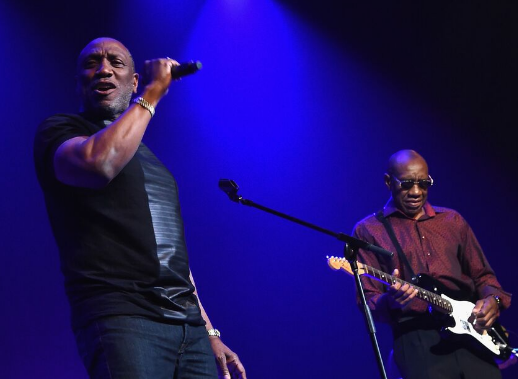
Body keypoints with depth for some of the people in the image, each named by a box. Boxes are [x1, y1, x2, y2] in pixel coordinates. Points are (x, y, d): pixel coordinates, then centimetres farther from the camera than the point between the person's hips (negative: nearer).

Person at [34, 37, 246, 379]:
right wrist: (153, 93, -7)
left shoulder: (150, 158, 25)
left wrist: (210, 334, 20)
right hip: (121, 320, -6)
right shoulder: (59, 131, 5)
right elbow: (99, 163, -20)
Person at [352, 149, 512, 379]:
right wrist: (391, 302, -23)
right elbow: (368, 299, -1)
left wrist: (492, 299, 1)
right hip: (416, 337, -4)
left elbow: (482, 275, 23)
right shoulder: (368, 231, 5)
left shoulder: (452, 221, 18)